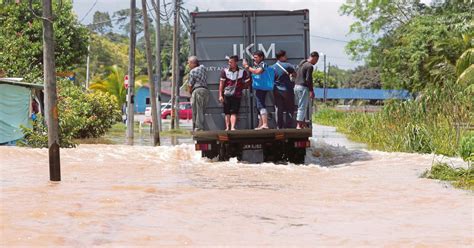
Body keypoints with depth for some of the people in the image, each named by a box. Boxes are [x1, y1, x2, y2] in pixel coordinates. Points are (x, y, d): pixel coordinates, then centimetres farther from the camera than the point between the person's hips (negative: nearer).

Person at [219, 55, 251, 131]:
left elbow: (247, 82, 11)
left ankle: (232, 127, -12)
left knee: (234, 112, -7)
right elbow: (221, 84, 1)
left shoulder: (242, 71, -1)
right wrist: (220, 95, -3)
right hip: (227, 95, 1)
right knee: (227, 112, 5)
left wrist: (241, 88, 8)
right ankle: (227, 127, 12)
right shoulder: (225, 71, 0)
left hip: (237, 95, -1)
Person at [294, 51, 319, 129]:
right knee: (302, 107, -6)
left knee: (302, 106, 15)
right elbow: (308, 79, -18)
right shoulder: (310, 66, -13)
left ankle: (302, 123, 18)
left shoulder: (302, 63, 14)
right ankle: (299, 125, -7)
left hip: (296, 86, 9)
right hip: (303, 87, -9)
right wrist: (311, 91, -14)